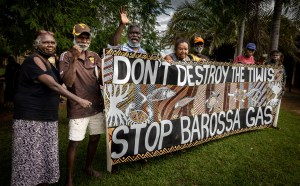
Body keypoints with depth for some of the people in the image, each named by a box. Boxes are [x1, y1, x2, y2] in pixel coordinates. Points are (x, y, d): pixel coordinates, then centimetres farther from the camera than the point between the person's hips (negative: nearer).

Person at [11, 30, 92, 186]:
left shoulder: (48, 63, 15)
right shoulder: (34, 60, -12)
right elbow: (53, 85, -25)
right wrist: (78, 100, -30)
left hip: (48, 117, 9)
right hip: (30, 118, -8)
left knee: (46, 155, 13)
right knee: (30, 158, -2)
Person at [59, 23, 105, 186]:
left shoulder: (94, 56, 8)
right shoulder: (66, 56, -6)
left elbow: (102, 79, 9)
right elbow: (68, 82, -17)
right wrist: (74, 59, -23)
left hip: (96, 105, 5)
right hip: (78, 108, -5)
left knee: (95, 138, 15)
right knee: (74, 142, 1)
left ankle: (88, 167, 38)